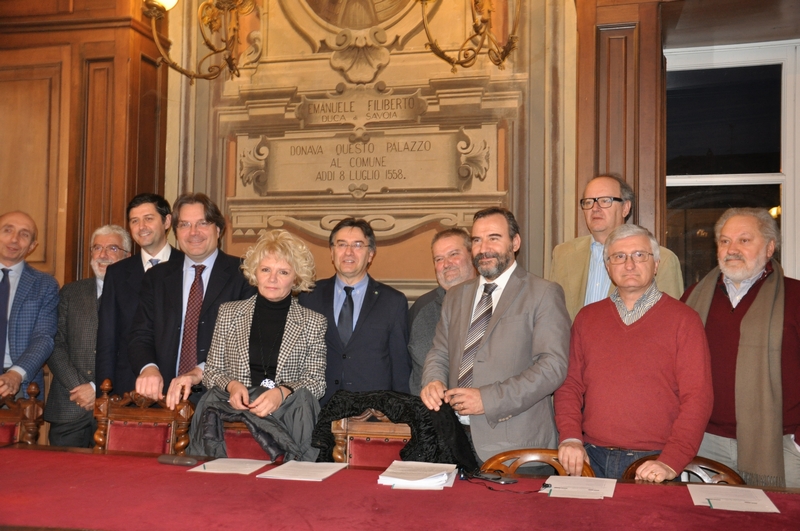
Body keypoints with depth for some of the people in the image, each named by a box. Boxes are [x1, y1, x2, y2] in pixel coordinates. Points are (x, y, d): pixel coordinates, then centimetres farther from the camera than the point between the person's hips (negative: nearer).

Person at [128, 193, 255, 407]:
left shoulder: (243, 275, 4)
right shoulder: (156, 278, 18)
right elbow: (141, 335, 11)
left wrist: (201, 372, -19)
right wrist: (148, 367, -11)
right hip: (165, 397, 3)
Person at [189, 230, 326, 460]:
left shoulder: (313, 323, 9)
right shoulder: (229, 312, 14)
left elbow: (316, 381, 5)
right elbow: (211, 371, 15)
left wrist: (282, 392, -16)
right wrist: (232, 385, -9)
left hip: (288, 412, 0)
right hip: (233, 407, 1)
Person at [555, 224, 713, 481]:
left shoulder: (683, 319, 1)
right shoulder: (587, 318, 12)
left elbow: (697, 397, -6)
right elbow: (570, 384, 9)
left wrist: (671, 462, -16)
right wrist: (570, 437, -7)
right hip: (591, 459, 3)